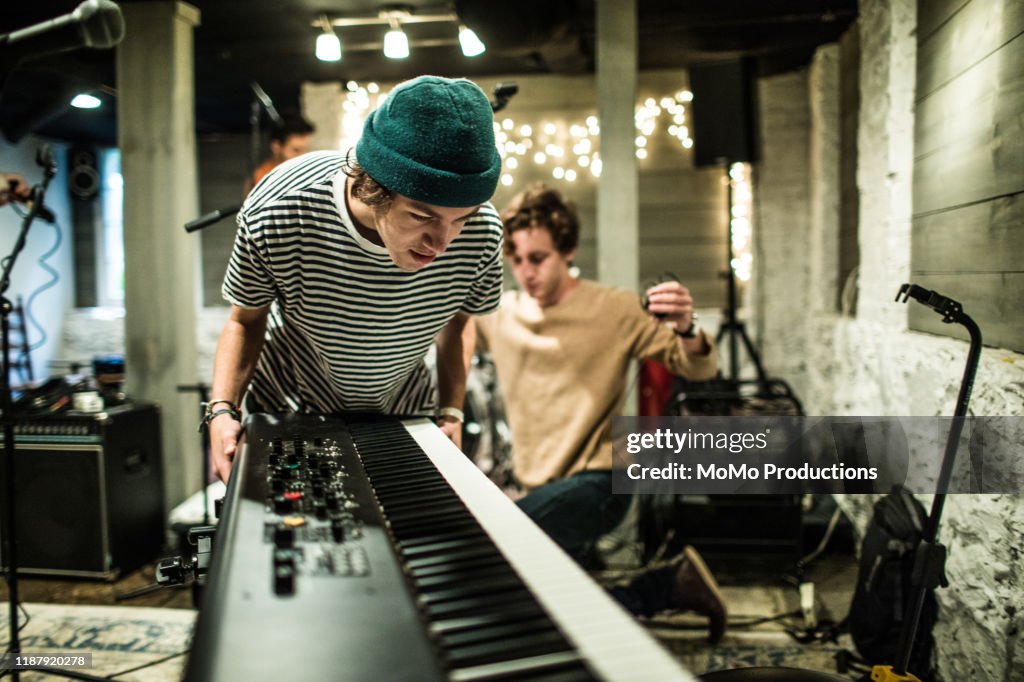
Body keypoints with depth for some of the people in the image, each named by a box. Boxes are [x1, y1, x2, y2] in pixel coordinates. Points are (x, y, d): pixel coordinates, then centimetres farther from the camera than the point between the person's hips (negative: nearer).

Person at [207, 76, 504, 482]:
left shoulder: (481, 231, -26)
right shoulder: (277, 214, -31)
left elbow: (455, 323, -4)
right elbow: (246, 320, -11)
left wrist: (451, 412, -13)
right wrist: (222, 410, -25)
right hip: (289, 415, -1)